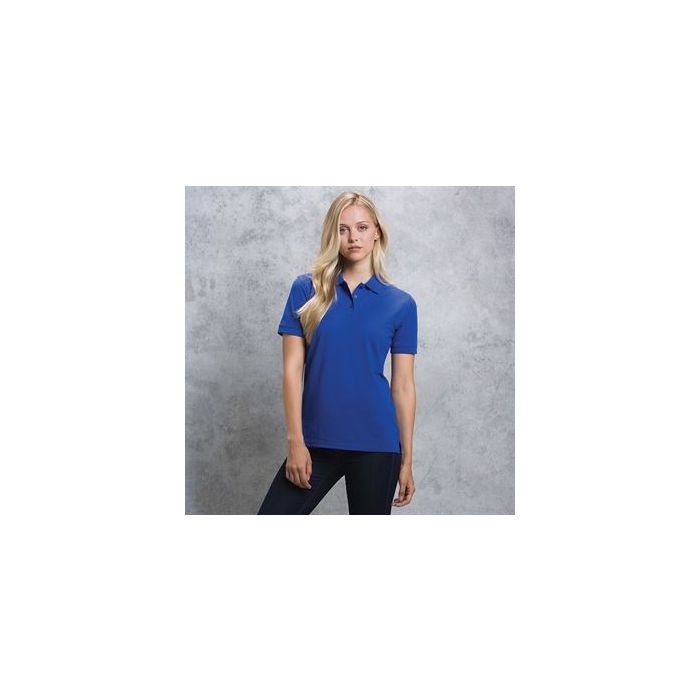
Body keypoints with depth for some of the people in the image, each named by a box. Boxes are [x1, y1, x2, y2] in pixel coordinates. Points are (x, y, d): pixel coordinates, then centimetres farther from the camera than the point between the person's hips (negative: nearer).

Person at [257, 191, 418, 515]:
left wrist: (407, 459, 4)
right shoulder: (306, 289, 1)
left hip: (375, 443, 0)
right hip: (317, 442, 0)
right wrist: (295, 440, -8)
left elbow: (403, 386, 3)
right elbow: (292, 369, -2)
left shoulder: (401, 304, 2)